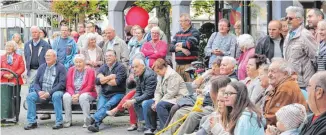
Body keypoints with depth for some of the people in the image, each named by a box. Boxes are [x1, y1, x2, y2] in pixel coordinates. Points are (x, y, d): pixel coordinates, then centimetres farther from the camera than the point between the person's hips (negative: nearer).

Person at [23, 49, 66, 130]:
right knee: (30, 96, -18)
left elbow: (62, 83, -12)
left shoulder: (60, 67, -1)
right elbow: (36, 82, 11)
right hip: (42, 93, 5)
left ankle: (59, 122, -31)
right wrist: (39, 91, -11)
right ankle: (32, 122, -15)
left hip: (56, 92, -5)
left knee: (56, 95, -37)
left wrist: (49, 92, -20)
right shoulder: (42, 67, 15)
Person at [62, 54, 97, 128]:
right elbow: (68, 85, 3)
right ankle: (67, 121, -21)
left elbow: (90, 87, -10)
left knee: (83, 97, -37)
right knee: (66, 96, -28)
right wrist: (73, 94, -17)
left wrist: (78, 94, -20)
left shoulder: (90, 71, -2)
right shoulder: (71, 70, 10)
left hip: (87, 93, -3)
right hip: (73, 93, 3)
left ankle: (87, 121, -30)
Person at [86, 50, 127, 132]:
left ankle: (93, 119, -51)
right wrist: (110, 77, -6)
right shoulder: (102, 68, 16)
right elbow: (97, 81, 1)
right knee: (100, 107, -25)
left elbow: (116, 82, -13)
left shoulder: (120, 67, 1)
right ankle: (95, 125, -46)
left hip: (117, 94, -4)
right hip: (104, 94, 4)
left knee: (108, 105, -31)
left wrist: (104, 79, 0)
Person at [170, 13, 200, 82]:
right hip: (178, 65, 6)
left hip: (189, 64, -6)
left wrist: (179, 44, 2)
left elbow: (189, 44, -17)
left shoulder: (194, 32, 0)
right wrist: (181, 49, -9)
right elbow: (171, 47, 8)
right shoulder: (178, 33, 19)